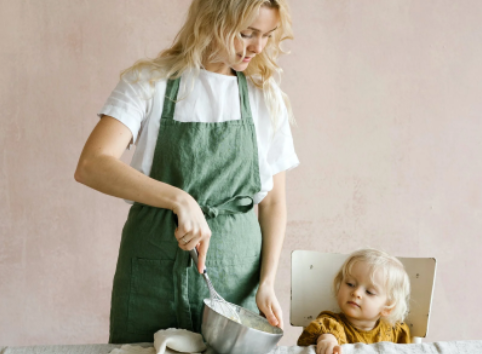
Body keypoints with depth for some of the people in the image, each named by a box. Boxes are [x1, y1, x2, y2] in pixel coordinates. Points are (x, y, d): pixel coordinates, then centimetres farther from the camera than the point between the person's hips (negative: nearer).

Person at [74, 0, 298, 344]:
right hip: (153, 276, -2)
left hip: (236, 275, 2)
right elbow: (91, 166, -18)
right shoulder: (150, 83, -5)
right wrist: (179, 199, -29)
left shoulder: (266, 98, 4)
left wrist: (267, 283, -3)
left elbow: (273, 202, 7)